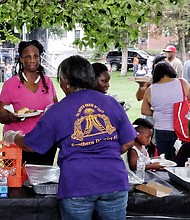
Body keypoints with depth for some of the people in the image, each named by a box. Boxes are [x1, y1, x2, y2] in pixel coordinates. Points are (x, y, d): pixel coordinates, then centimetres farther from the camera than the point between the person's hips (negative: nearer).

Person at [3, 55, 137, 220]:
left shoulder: (57, 111, 0)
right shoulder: (112, 103, 7)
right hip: (114, 181, 2)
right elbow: (128, 143, 8)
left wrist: (12, 137, 28)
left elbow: (31, 145, 8)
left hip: (76, 184, -2)